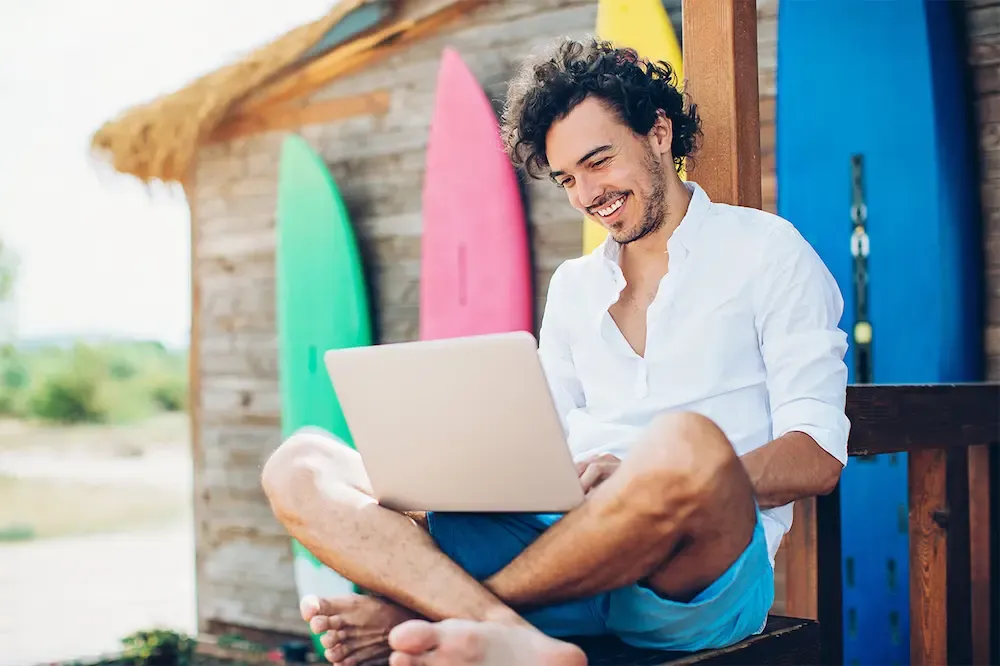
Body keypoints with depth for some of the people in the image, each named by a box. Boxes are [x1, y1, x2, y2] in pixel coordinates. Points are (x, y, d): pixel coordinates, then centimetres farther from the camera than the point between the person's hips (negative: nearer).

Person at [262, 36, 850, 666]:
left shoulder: (765, 250, 9)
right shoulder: (573, 285, 25)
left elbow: (818, 459, -2)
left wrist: (648, 481, -19)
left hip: (703, 570, -4)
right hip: (560, 545, 5)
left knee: (686, 445, -41)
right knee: (299, 464, -10)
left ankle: (417, 614, -22)